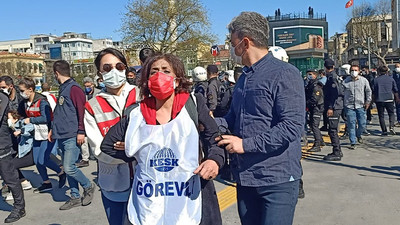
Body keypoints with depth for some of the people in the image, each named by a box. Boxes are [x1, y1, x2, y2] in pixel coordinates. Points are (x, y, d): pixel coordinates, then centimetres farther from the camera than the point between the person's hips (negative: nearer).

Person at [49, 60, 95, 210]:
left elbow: (81, 110, -18)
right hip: (62, 136, 9)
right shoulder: (62, 89, 16)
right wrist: (54, 129, 25)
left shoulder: (74, 88, -12)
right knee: (67, 168, 11)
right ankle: (75, 197, 22)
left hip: (72, 137, -9)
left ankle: (88, 187, 14)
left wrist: (81, 132, -20)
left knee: (69, 168, -10)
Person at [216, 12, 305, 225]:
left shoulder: (285, 74, -12)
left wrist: (246, 144, -20)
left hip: (277, 180, -7)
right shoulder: (243, 78, 13)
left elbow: (292, 126, -21)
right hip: (245, 177, 7)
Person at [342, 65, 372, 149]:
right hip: (349, 106, -1)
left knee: (362, 124, 4)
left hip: (361, 105, 1)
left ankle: (358, 135, 35)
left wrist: (368, 101, 6)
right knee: (351, 125, -2)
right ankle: (353, 142, 7)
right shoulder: (345, 81, 0)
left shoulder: (364, 80, 4)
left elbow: (368, 91, 13)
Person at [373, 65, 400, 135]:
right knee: (391, 113, 15)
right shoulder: (391, 79, 4)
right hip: (389, 99, 1)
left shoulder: (376, 80, -1)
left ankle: (384, 131, 4)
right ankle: (391, 126, -7)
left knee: (381, 116, 6)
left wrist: (374, 99, 14)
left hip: (379, 100, -1)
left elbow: (374, 91, 2)